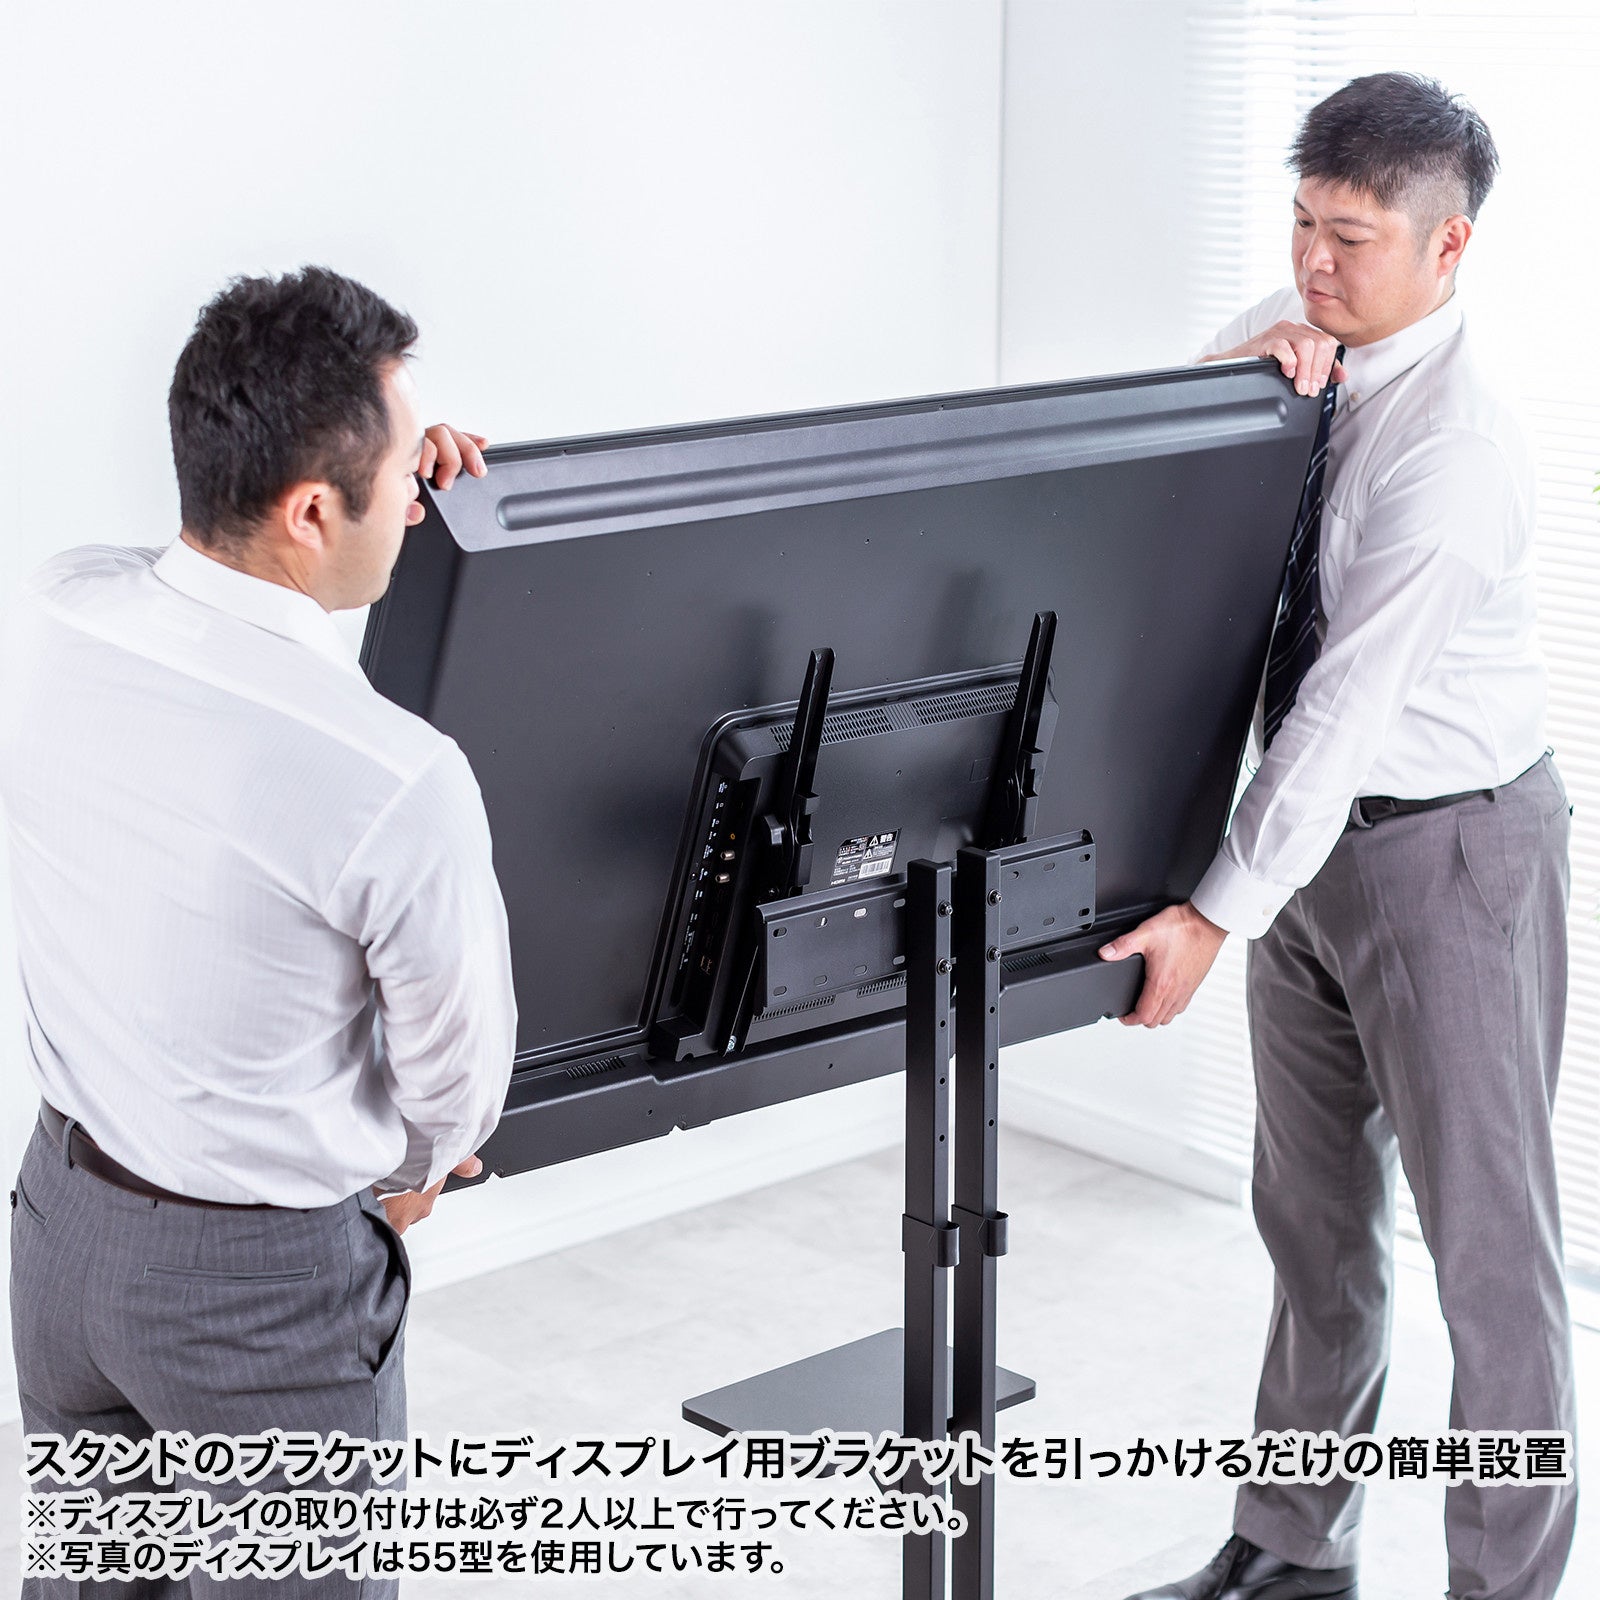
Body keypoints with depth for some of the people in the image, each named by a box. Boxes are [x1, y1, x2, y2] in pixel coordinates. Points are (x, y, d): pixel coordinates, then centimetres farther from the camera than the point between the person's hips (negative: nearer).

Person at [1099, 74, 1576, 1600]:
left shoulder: (1450, 456, -25)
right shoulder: (1311, 321, 1)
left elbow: (1342, 711, -27)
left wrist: (1219, 911, -26)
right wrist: (1247, 367, -14)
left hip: (1450, 849, -8)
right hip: (1319, 830, 8)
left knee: (1487, 1239, 2)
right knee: (1313, 1215, 16)